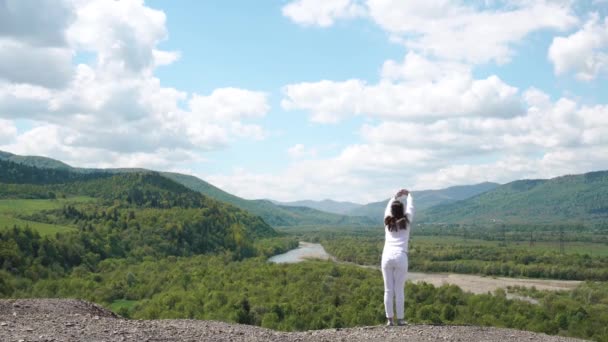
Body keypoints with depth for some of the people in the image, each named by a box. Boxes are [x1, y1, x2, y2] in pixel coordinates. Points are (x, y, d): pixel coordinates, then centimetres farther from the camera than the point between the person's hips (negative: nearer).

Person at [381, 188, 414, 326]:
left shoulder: (387, 222, 10)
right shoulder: (406, 222, 5)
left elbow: (388, 207, 29)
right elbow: (410, 207, 23)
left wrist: (395, 196, 43)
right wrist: (408, 195, 40)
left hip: (387, 256, 2)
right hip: (400, 257, -2)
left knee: (388, 290, 4)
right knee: (399, 290, 2)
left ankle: (390, 319, 4)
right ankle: (400, 319, 6)